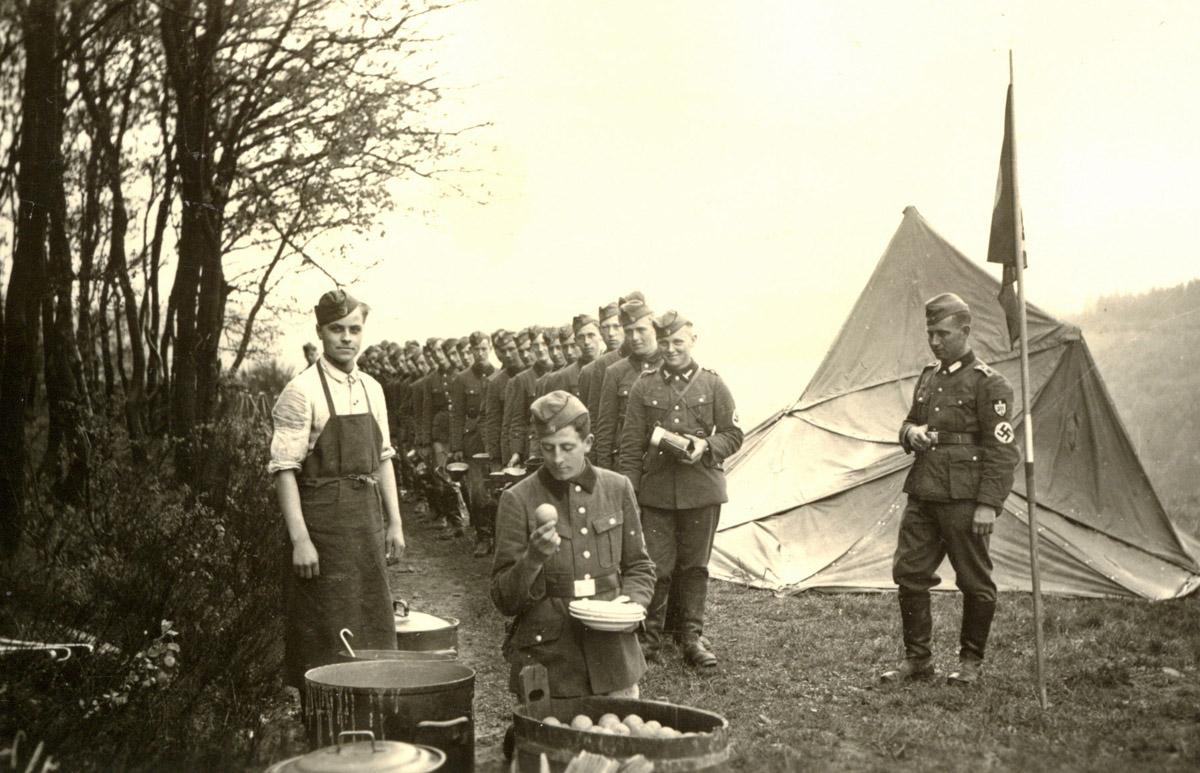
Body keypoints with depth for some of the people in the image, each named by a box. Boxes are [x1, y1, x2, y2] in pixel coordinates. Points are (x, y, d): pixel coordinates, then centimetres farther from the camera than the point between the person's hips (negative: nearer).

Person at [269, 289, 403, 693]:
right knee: (325, 639, 0)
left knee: (373, 628, 13)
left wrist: (394, 522, 10)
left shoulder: (371, 389, 10)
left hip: (368, 520, 7)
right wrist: (299, 539, -19)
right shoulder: (302, 392, -11)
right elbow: (285, 469, -14)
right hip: (322, 521, -6)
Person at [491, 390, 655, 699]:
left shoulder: (617, 488, 3)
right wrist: (533, 558, -22)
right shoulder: (518, 500, -5)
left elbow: (639, 568, 14)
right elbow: (504, 601, -4)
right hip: (547, 659, -2)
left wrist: (631, 604, -5)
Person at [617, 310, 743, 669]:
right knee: (656, 566, 1)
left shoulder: (712, 384, 3)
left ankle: (692, 636, 20)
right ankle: (649, 636, 14)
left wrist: (706, 447, -13)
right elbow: (631, 445, 4)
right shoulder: (644, 387, 3)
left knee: (695, 565, 9)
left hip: (701, 491, 0)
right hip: (656, 490, 0)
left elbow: (733, 434, 7)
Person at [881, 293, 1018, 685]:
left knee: (974, 582, 4)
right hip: (922, 495, 7)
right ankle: (917, 659, 18)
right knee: (908, 573, 6)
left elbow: (1001, 451, -11)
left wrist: (988, 504, -16)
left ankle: (970, 661, 20)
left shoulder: (989, 384, -8)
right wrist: (911, 433, 1)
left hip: (963, 500, -7)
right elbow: (908, 422, 26)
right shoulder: (928, 376, 14)